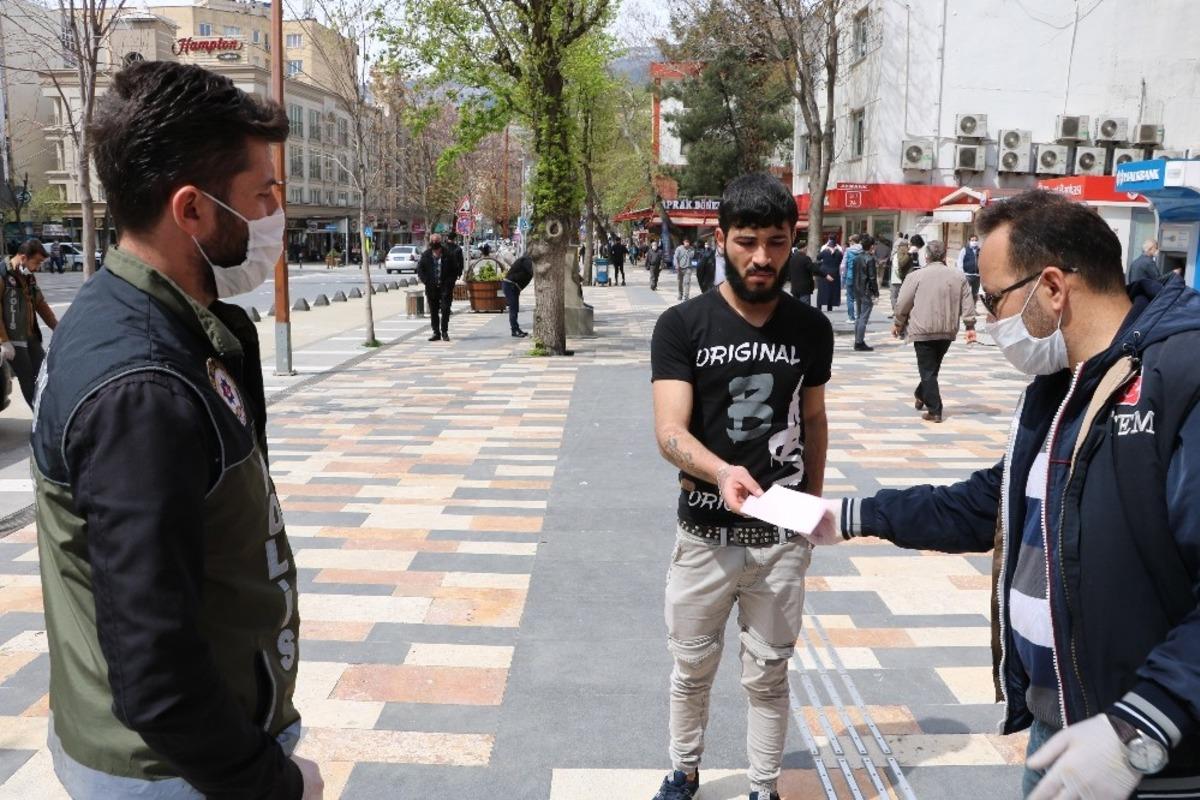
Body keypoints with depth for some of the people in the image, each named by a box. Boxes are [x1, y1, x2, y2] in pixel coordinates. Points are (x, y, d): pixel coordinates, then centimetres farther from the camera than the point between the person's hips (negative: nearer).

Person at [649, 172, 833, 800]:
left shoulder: (811, 328, -1)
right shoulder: (682, 325, -10)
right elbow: (669, 432, -18)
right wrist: (722, 472, -38)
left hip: (783, 538, 1)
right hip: (705, 534, -1)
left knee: (768, 675, 15)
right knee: (692, 669, 17)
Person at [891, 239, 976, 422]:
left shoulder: (916, 276, -5)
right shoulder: (958, 277, 7)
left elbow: (903, 304, -2)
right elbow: (968, 304, 6)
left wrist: (898, 324, 12)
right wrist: (970, 326, 10)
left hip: (923, 330, -4)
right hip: (948, 331, 4)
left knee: (928, 371, -1)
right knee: (933, 368, 21)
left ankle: (934, 410, -6)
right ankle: (921, 397, 38)